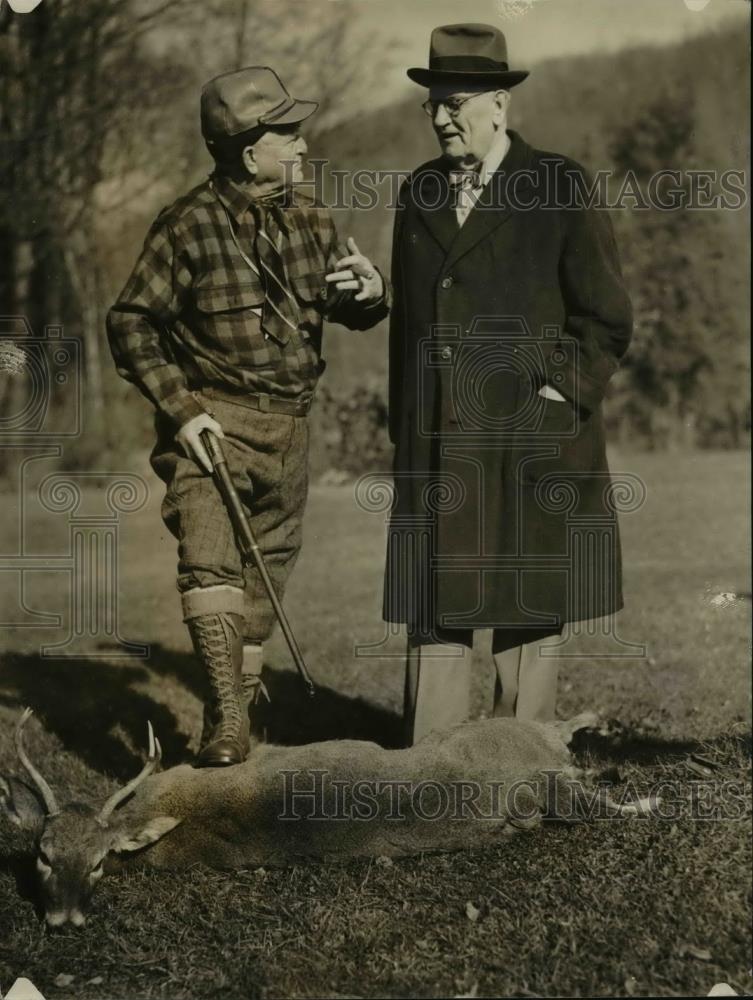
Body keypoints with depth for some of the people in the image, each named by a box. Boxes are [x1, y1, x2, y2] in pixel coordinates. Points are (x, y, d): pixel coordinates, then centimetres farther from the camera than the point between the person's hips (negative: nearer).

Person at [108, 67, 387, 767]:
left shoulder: (309, 219, 7)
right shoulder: (188, 225, -10)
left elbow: (353, 314, 16)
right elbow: (130, 322, -7)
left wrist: (369, 291, -10)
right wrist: (180, 410, -15)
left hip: (288, 425, 6)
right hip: (211, 422, -5)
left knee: (269, 566, 12)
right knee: (211, 561, -21)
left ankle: (245, 694, 28)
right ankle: (225, 717, -21)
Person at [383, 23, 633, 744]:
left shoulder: (558, 190, -1)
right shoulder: (418, 194, 13)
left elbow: (606, 320, 1)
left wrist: (557, 397, -7)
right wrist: (403, 432, 14)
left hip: (529, 445, -4)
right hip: (437, 445, 4)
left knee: (526, 614, 1)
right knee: (432, 614, 2)